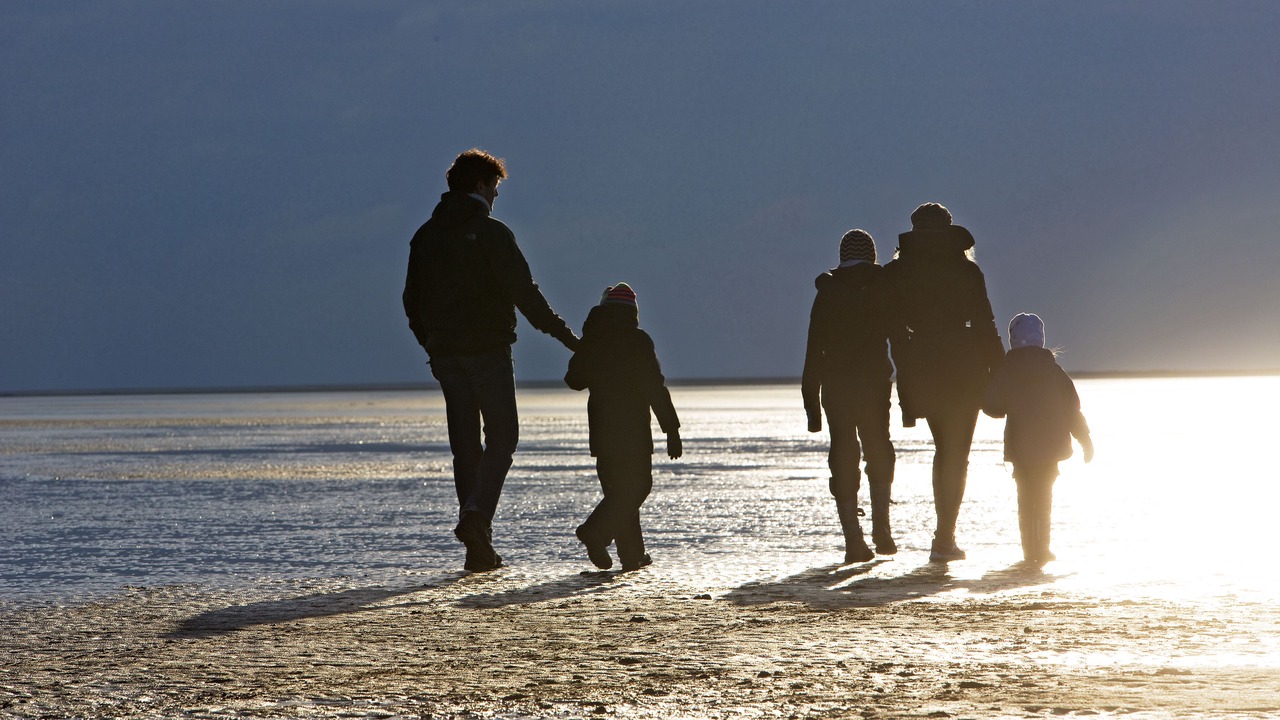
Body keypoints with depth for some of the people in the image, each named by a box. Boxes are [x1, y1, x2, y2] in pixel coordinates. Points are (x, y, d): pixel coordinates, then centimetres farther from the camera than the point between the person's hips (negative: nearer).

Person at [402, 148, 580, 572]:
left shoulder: (426, 236, 10)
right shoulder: (490, 232, -8)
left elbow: (412, 300, 14)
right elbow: (524, 292, -14)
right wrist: (566, 336, -9)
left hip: (444, 354, 6)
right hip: (488, 350, -5)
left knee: (465, 443, 8)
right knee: (502, 436, 3)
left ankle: (478, 547, 5)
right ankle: (476, 514, -20)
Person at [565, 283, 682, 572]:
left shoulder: (591, 340, 6)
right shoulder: (638, 341, -8)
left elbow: (574, 379, 14)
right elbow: (655, 386, -10)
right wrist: (672, 429, -7)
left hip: (602, 429, 6)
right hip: (633, 429, -6)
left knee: (618, 489, 12)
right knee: (637, 485, -4)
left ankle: (631, 554, 10)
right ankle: (596, 531, -23)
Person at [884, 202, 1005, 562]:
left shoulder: (896, 274, 2)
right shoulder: (965, 270, -3)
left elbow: (895, 331, 1)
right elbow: (984, 326, -4)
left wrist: (906, 385, 5)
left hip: (921, 369, 2)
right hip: (964, 366, -2)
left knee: (944, 449, 18)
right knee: (957, 452, 4)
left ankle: (945, 535, 17)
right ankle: (945, 538, -1)